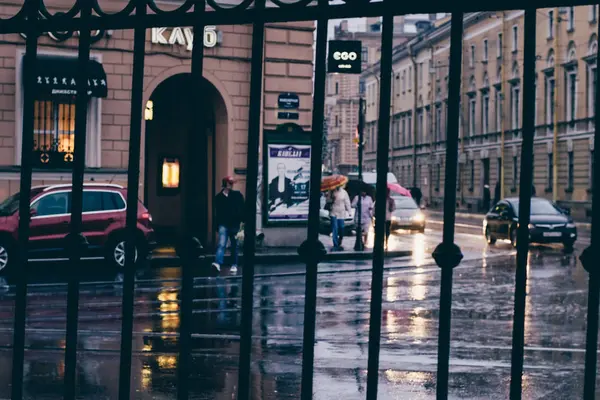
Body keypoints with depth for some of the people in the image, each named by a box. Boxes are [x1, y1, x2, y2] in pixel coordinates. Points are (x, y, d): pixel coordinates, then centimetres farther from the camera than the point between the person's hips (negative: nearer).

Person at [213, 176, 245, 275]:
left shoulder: (237, 195, 2)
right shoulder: (219, 197, 4)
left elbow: (242, 209, 1)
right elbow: (217, 212, 9)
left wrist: (242, 221, -8)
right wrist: (217, 224, 10)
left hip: (234, 224, 0)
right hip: (223, 224, 0)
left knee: (234, 246, 10)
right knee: (221, 244, -15)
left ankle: (234, 265, 20)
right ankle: (218, 263, -26)